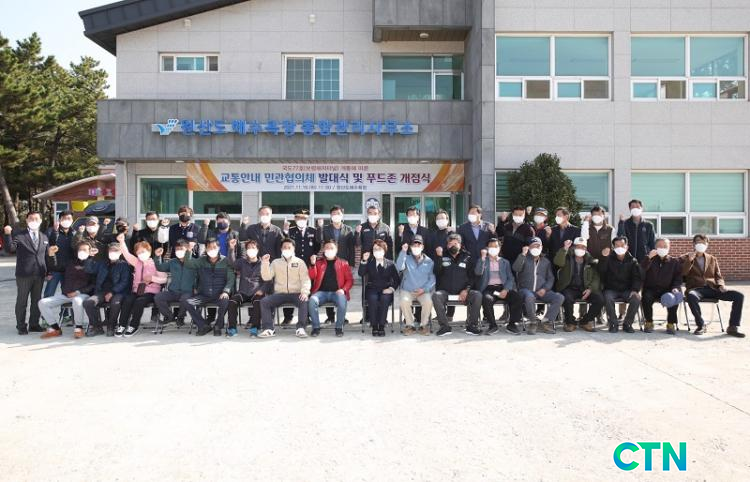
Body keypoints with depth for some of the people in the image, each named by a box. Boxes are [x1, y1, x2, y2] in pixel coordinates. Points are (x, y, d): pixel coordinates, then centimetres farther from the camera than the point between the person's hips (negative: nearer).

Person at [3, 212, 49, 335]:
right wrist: (7, 235, -27)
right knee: (22, 301, 5)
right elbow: (9, 249, -15)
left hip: (39, 274, 4)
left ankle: (34, 324, 20)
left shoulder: (44, 237, 12)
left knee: (36, 301, 11)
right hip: (23, 274, -4)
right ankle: (21, 326, 14)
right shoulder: (18, 235, -2)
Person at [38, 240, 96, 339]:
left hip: (82, 294, -6)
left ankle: (78, 328, -22)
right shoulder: (71, 263, 24)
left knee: (77, 300, -40)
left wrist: (79, 292, -14)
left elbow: (94, 284, -2)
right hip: (66, 294, 6)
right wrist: (51, 255, 10)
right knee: (42, 303, -10)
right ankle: (55, 328, -3)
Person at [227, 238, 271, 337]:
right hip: (243, 292, 2)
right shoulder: (242, 262, 16)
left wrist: (262, 290, -14)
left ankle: (255, 328, -28)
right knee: (232, 301, -26)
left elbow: (268, 280, 4)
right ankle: (232, 327, -17)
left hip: (257, 293, -2)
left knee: (258, 301, -34)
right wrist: (231, 248, -21)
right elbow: (232, 262, -6)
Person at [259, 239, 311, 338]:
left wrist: (305, 292, -18)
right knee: (264, 301, -23)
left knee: (304, 300, -33)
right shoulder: (275, 262, 15)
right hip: (279, 294, 2)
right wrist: (265, 264, -11)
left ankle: (300, 328, -28)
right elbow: (266, 277, 4)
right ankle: (269, 329, -20)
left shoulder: (300, 262, 10)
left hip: (296, 294, -2)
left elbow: (305, 279, 1)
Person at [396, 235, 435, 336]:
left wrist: (424, 289, -11)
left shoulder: (429, 261, 8)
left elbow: (432, 279, 5)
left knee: (428, 302, -30)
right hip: (407, 290, 0)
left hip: (423, 291, 0)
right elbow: (399, 267, -15)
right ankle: (410, 325, -10)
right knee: (404, 301, -31)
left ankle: (424, 325, -6)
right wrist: (403, 252, -24)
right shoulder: (407, 259, 6)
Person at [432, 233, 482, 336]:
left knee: (477, 295, -27)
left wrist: (466, 290, -8)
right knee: (435, 295, -31)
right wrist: (439, 257, -11)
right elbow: (436, 273, -2)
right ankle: (445, 326, -25)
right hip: (445, 291, -1)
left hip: (463, 292, 1)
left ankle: (471, 325, -16)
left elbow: (472, 276, 8)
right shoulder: (443, 257, 12)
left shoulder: (467, 258, 13)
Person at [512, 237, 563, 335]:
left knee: (559, 297, -21)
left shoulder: (545, 261, 20)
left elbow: (551, 278, 16)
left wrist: (545, 289, -4)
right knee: (530, 297, -39)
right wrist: (523, 254, -20)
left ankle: (546, 322, -12)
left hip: (541, 291, 4)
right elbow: (515, 268, -11)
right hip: (526, 290, -4)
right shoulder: (524, 259, 10)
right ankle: (533, 322, -17)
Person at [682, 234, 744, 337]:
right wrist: (689, 260, -13)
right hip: (696, 288, -4)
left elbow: (718, 277, 18)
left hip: (712, 288, 4)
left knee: (739, 296, -19)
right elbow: (682, 274, -4)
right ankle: (701, 325, -20)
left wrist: (721, 285, -3)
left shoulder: (712, 259, 22)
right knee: (691, 296, -41)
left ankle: (733, 327, -11)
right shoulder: (684, 258, 11)